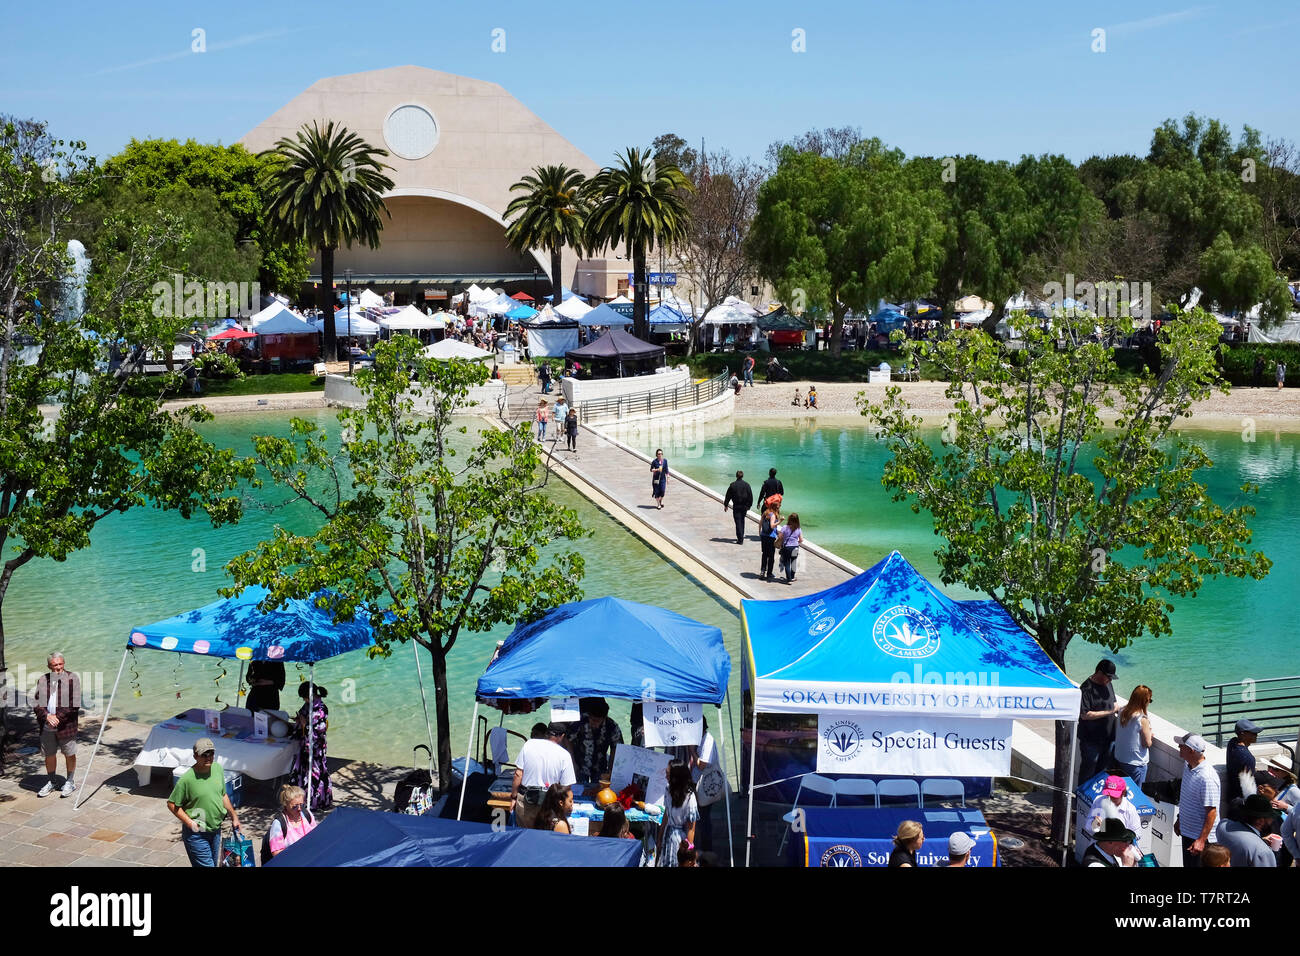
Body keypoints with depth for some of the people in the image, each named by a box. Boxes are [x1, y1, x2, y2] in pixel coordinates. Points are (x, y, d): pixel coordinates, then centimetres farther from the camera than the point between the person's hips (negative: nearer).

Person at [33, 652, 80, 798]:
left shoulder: (72, 679, -6)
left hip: (66, 725, -3)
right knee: (49, 754, 13)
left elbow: (75, 704, -11)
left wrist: (58, 717, -16)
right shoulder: (43, 680, 5)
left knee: (69, 754, 6)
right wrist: (47, 716, -14)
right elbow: (36, 703, 1)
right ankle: (50, 783, 29)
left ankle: (70, 783, 21)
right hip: (46, 726, 3)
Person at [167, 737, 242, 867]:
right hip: (196, 834, -6)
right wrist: (189, 822, -19)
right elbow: (172, 804, -12)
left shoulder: (218, 768, 0)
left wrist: (234, 816, 14)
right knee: (206, 865, -8)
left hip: (216, 831, 6)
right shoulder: (186, 779, -20)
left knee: (214, 863, 17)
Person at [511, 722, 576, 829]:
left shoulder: (529, 744, -4)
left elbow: (518, 775, -2)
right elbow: (566, 787, -7)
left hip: (524, 801, 1)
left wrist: (513, 797, 8)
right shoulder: (564, 755, -8)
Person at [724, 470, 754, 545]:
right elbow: (750, 496, 3)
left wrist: (725, 505, 7)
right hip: (744, 506, 3)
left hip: (736, 506, -3)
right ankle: (741, 536, 28)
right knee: (742, 520, 20)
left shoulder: (732, 485, -8)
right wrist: (749, 505, 13)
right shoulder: (746, 485, -1)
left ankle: (740, 539, -8)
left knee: (738, 522, -2)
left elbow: (728, 496, -3)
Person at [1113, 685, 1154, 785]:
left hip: (1118, 759, 6)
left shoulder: (1122, 712, -4)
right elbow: (1147, 744, -15)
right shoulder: (1143, 720, -23)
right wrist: (1150, 736, 6)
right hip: (1135, 764, -6)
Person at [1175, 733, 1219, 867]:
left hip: (1201, 837, -9)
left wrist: (1201, 840, -25)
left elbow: (1212, 812, -26)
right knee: (1188, 864, 19)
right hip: (1187, 832, 9)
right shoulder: (1188, 767, 2)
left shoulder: (1207, 777, -28)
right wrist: (1179, 819, 22)